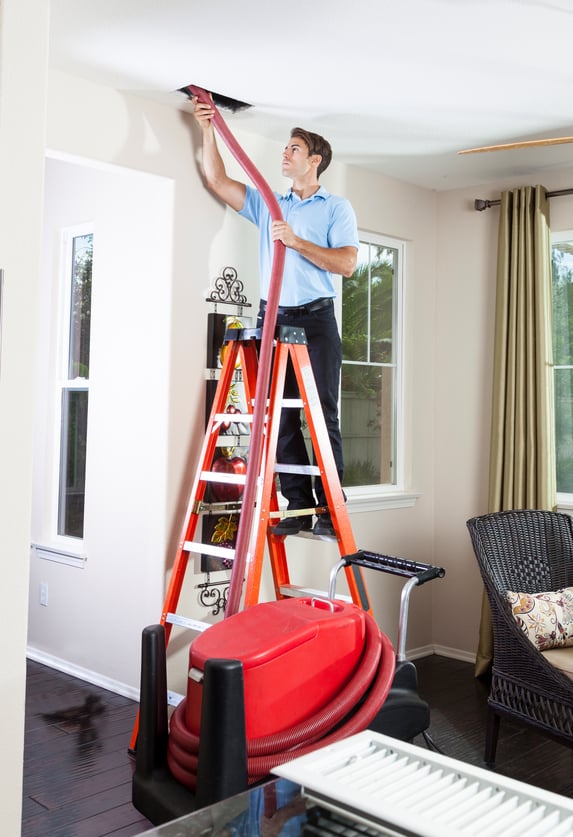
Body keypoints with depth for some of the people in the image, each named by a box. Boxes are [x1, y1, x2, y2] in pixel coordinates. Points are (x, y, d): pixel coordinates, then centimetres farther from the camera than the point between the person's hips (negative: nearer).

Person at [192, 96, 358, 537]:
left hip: (315, 320, -4)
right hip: (272, 318, 4)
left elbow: (347, 262, -6)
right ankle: (298, 505, 6)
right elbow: (217, 180, 18)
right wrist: (208, 129, 13)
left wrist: (297, 242, -13)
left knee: (323, 416, -6)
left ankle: (331, 508, -2)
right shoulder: (267, 204, 20)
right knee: (281, 417, 1)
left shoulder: (336, 207, 7)